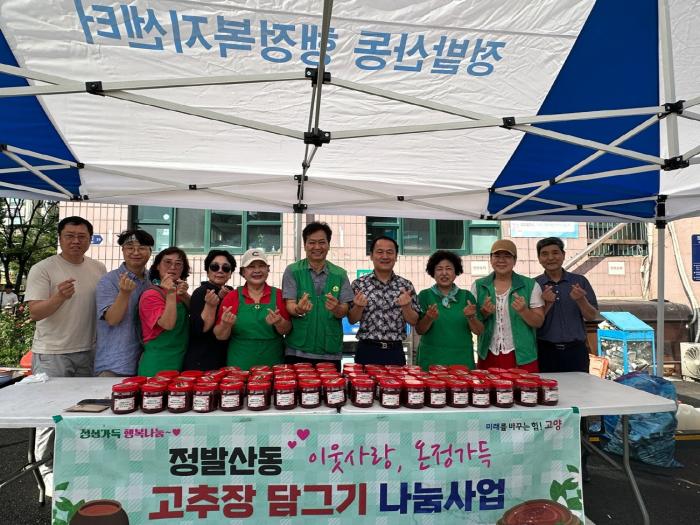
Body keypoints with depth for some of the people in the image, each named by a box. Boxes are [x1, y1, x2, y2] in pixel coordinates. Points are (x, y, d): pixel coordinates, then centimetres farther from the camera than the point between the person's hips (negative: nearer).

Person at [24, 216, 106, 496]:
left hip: (88, 353, 5)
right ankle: (46, 470, 18)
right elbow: (34, 313, -16)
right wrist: (59, 297, -32)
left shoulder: (98, 269, 6)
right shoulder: (43, 269, -9)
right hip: (52, 355, -4)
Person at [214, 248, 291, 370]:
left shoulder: (278, 295, -1)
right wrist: (226, 325, -18)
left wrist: (279, 322, -22)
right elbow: (220, 336, 2)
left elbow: (287, 330, -2)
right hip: (239, 367, 0)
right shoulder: (232, 297, 0)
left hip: (272, 365, 0)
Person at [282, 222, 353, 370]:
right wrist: (298, 310, -28)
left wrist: (336, 308, -22)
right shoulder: (292, 271, 0)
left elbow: (344, 311, 1)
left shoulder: (340, 274, 5)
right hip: (298, 352, -1)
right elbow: (289, 305, -5)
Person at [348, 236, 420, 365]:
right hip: (366, 350, -1)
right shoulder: (359, 283, -1)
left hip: (395, 352, 1)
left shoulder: (406, 285, 2)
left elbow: (414, 322, 3)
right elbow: (352, 320, 2)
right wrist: (359, 306, -18)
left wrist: (406, 306, -16)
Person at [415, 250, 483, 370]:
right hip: (431, 359, -1)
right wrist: (429, 318, -21)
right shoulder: (425, 295, 1)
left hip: (461, 359, 1)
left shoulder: (466, 296, 4)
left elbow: (479, 331, 2)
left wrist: (471, 317, -17)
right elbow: (419, 330, -1)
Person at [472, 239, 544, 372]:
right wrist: (483, 313, -12)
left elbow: (539, 322, 0)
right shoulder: (478, 286, 4)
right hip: (488, 357, 1)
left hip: (522, 357, -1)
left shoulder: (530, 286, -1)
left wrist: (523, 311, -19)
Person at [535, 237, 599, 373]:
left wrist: (581, 300, -15)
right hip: (545, 351, -1)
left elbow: (592, 316, 4)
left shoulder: (580, 281, 5)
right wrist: (547, 304, -18)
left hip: (576, 350, 1)